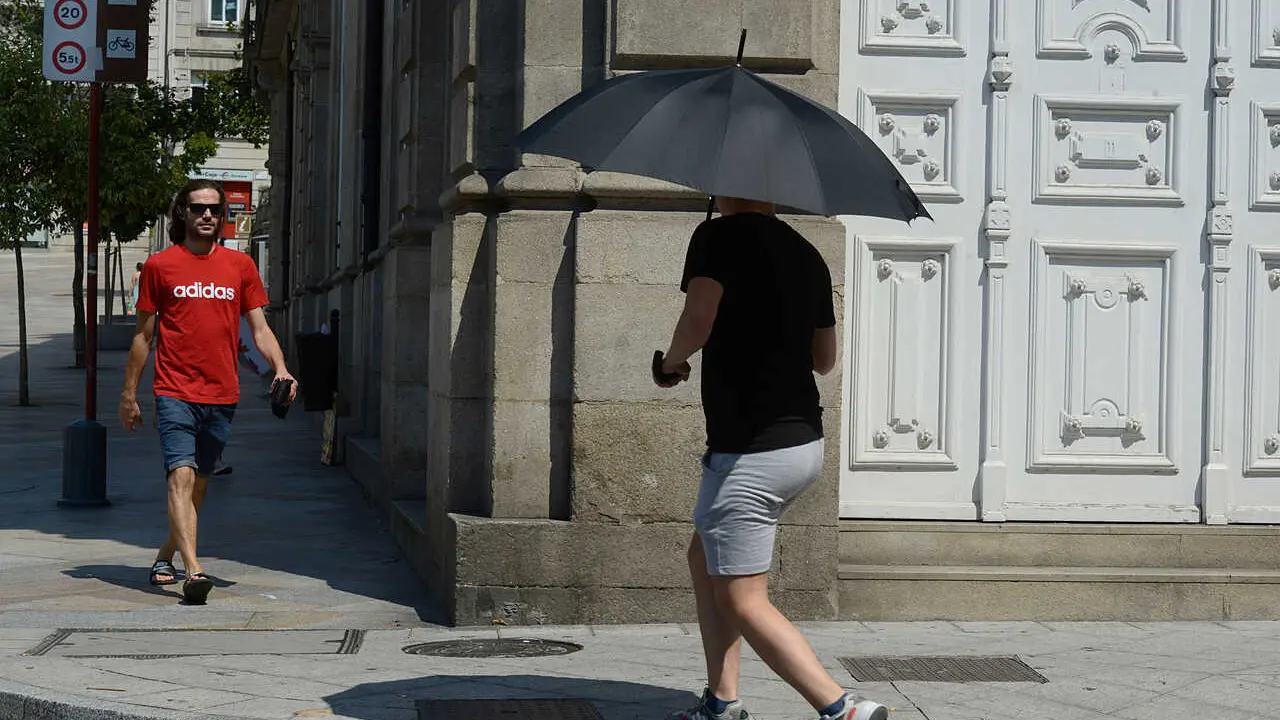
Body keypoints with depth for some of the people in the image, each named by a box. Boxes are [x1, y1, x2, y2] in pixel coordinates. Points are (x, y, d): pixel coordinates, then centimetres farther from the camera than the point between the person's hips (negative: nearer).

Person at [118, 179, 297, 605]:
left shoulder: (240, 266, 9)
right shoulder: (159, 266, 4)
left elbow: (260, 329, 9)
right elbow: (144, 335, 8)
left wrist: (281, 369, -9)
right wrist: (129, 395, 8)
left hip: (222, 394, 3)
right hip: (175, 391, -3)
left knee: (199, 482, 12)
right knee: (181, 475, -17)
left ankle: (166, 555, 31)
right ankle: (193, 570, -26)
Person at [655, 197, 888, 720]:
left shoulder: (719, 237, -10)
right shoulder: (806, 255, 12)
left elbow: (697, 324, -25)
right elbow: (825, 359, 21)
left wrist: (670, 363, -3)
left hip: (750, 451, -8)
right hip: (805, 440, 8)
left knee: (743, 600, -3)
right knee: (705, 557, 22)